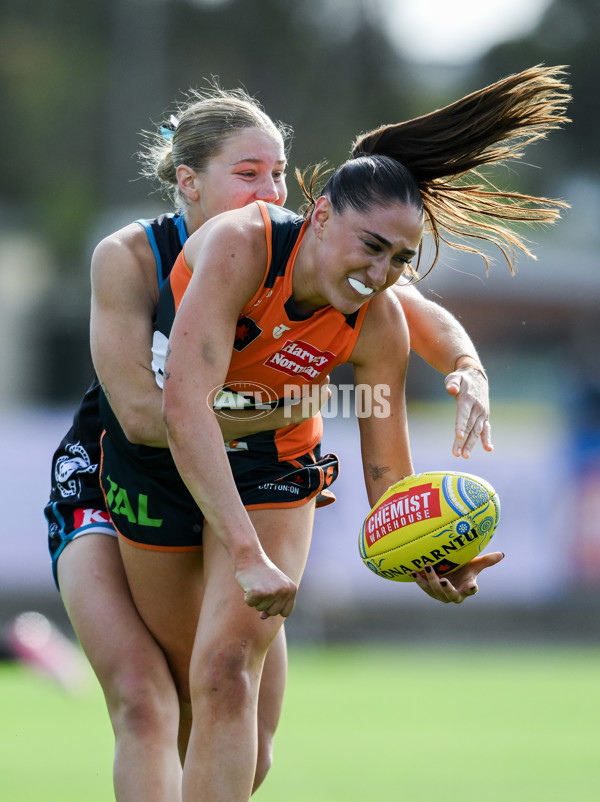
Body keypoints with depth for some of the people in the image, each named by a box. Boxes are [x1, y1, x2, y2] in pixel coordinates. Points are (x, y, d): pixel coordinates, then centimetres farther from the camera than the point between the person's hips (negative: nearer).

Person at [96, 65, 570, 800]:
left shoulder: (378, 324, -21)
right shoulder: (240, 244, -34)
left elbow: (388, 476, -16)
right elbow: (185, 405, -43)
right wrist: (247, 553, -50)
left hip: (270, 467, 1)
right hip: (158, 458, -1)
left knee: (229, 672, -19)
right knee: (176, 688, 11)